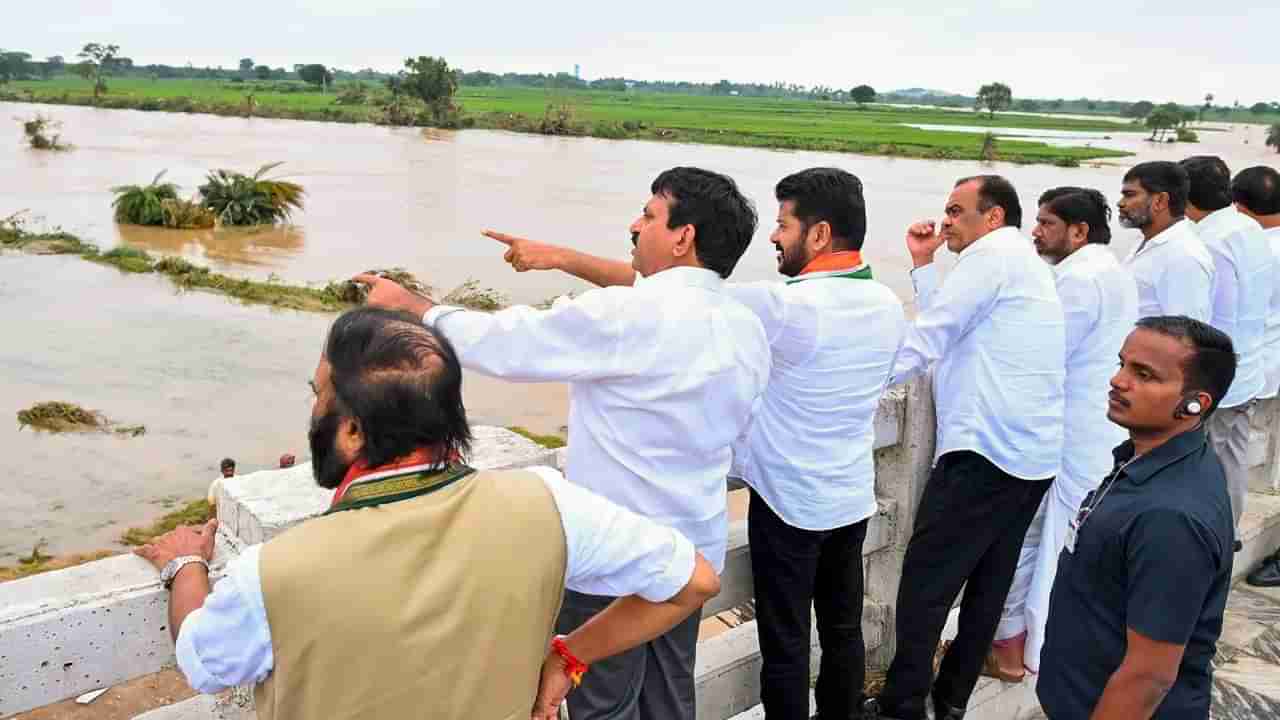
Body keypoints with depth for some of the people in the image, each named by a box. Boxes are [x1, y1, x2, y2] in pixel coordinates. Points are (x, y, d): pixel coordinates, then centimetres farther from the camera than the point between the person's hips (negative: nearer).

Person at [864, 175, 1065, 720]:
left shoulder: (992, 254, -7)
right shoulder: (1023, 262, 23)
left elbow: (926, 338, -11)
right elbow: (947, 328, 18)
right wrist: (923, 265, 18)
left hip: (987, 449, -10)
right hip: (1033, 452, 10)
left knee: (926, 581, -5)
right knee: (988, 579, 13)